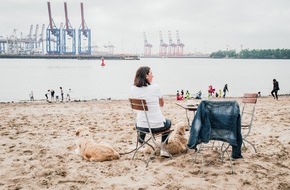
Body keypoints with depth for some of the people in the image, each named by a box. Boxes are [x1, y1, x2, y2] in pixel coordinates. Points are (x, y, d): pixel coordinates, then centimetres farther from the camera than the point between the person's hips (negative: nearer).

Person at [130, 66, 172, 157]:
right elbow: (162, 104, 4)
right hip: (158, 125, -2)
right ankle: (163, 150, 27)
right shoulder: (155, 87, -13)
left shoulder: (133, 89, -6)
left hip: (141, 127, 3)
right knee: (168, 122, 33)